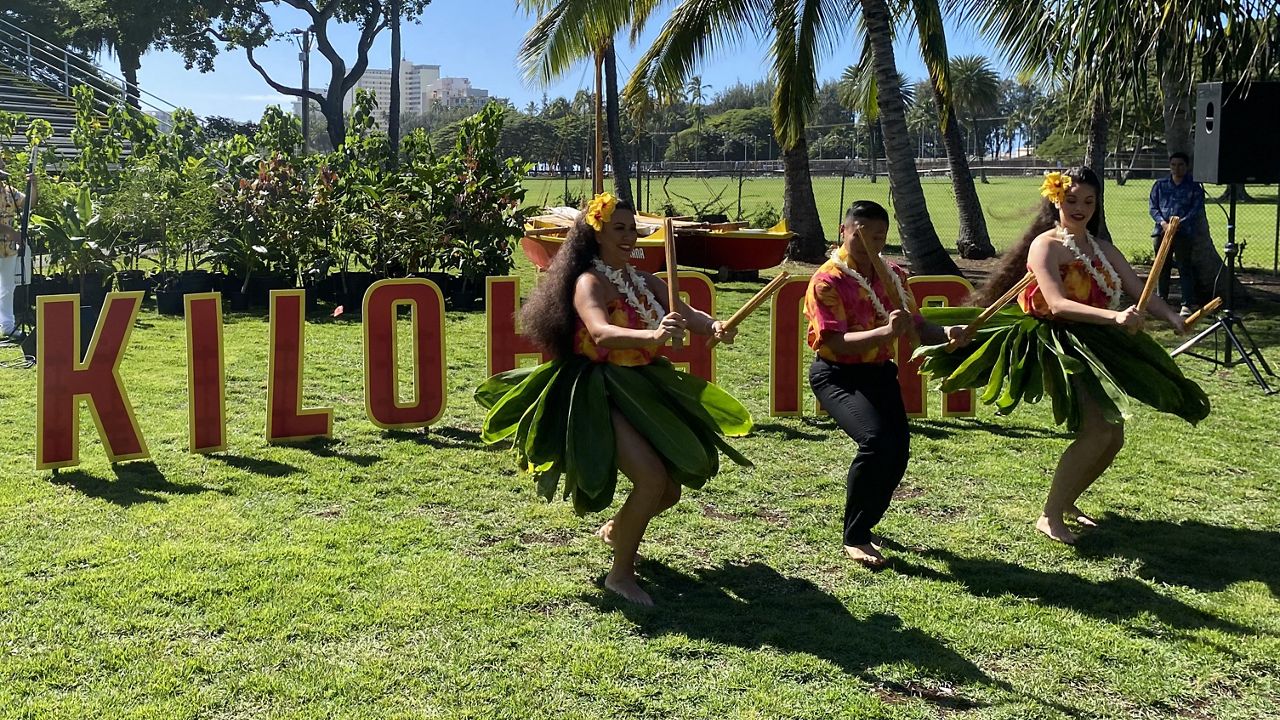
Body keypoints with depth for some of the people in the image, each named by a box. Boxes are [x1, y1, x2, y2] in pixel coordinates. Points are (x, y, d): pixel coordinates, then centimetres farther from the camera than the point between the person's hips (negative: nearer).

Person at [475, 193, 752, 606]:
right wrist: (652, 336, -50)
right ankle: (620, 575, -3)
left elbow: (686, 313, -2)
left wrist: (714, 326, -25)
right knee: (652, 478, -22)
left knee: (671, 487, 13)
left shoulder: (644, 282, 10)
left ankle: (616, 530, 44)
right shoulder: (589, 283, -14)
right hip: (600, 396, -8)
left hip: (642, 390, 8)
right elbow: (601, 333, -33)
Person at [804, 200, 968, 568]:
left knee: (898, 450, -2)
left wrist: (944, 333, -11)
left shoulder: (893, 275, 6)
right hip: (837, 375, -7)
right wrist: (885, 332, -36)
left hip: (880, 372, 7)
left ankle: (863, 526, 24)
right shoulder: (827, 280, -14)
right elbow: (836, 342, -24)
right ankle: (854, 538, -9)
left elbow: (912, 323, 10)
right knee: (876, 441, -26)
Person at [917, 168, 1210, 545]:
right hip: (1055, 344, -8)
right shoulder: (1045, 245, -10)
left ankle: (1066, 501, 32)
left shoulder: (1104, 250, 11)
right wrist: (1115, 317, -35)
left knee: (1114, 437, 10)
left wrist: (1173, 318, -18)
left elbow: (1141, 292, 3)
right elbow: (1057, 304, -24)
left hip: (1094, 346, 8)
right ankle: (1050, 517, -8)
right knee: (1096, 431, -20)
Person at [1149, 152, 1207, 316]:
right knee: (1162, 267, 10)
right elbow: (1153, 207, 7)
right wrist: (1162, 222, -11)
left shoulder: (1194, 187, 4)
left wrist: (1180, 222, -19)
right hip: (1162, 231, 3)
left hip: (1184, 233, -3)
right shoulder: (1160, 185, 12)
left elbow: (1197, 209, -4)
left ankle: (1188, 304, -3)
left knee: (1185, 268, -5)